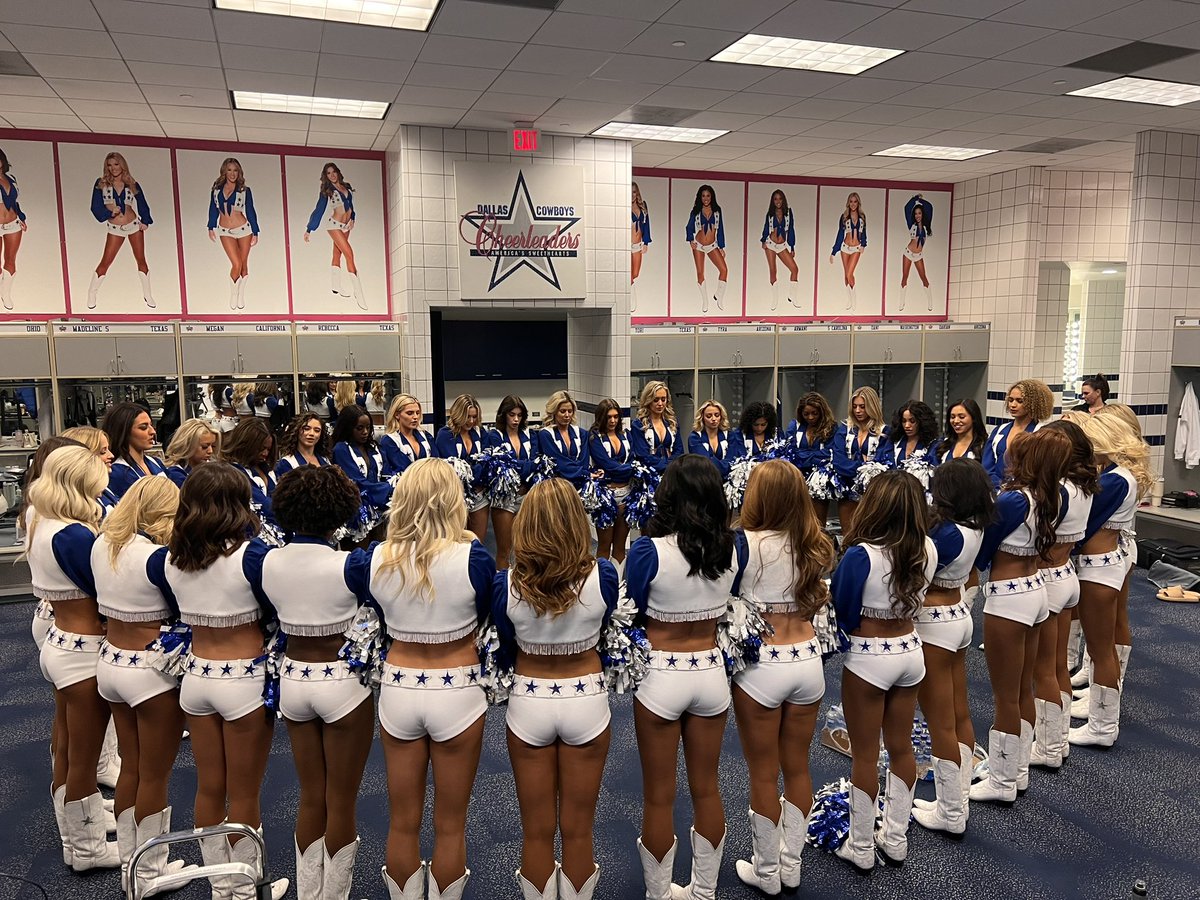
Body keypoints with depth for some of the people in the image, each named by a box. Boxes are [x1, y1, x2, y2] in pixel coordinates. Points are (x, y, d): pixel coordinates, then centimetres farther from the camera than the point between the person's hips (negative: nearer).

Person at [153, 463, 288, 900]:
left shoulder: (171, 559, -2)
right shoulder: (250, 555, -20)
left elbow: (174, 610, 11)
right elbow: (274, 615, -10)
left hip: (196, 676, 5)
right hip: (245, 680, -5)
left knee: (209, 789, 18)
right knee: (244, 795, 11)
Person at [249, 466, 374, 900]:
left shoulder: (266, 562, -7)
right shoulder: (347, 564, -22)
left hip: (292, 679, 5)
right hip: (342, 682, -5)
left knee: (310, 797, 21)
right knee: (341, 802, 12)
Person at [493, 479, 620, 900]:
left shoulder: (507, 583, -16)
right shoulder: (603, 575, -17)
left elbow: (507, 652, 0)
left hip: (528, 703, 0)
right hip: (587, 701, 0)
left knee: (537, 832, 16)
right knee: (578, 829, 16)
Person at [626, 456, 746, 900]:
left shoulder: (649, 551, -20)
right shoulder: (733, 549, -7)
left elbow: (632, 611, -6)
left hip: (661, 677, -4)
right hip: (712, 673, 4)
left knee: (659, 797, 12)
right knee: (707, 788, 19)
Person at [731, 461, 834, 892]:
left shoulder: (748, 544, -18)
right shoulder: (814, 546, 0)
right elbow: (818, 600, 11)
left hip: (761, 667, -5)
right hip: (808, 661, 5)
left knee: (763, 775, 12)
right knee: (797, 768, 19)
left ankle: (766, 871, 28)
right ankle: (791, 865, 34)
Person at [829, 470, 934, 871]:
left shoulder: (861, 556, -25)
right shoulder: (927, 551, -8)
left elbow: (842, 613, -14)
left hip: (868, 659, -5)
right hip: (911, 651, 6)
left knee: (865, 755, 9)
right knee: (901, 746, 19)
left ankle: (861, 848, 24)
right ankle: (896, 838, 34)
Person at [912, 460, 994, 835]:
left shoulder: (949, 534, -26)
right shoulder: (973, 527, -1)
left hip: (934, 625, -9)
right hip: (960, 617, 9)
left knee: (941, 725, 5)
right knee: (960, 716, 17)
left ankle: (951, 815, 19)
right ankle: (958, 802, 31)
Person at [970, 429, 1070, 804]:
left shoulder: (1013, 500, -22)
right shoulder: (1048, 498, 2)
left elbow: (980, 554, -12)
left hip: (1008, 598, -9)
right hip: (1036, 590, 9)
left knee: (1005, 698, 4)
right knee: (1023, 691, 18)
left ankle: (1002, 783, 16)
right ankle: (1018, 772, 31)